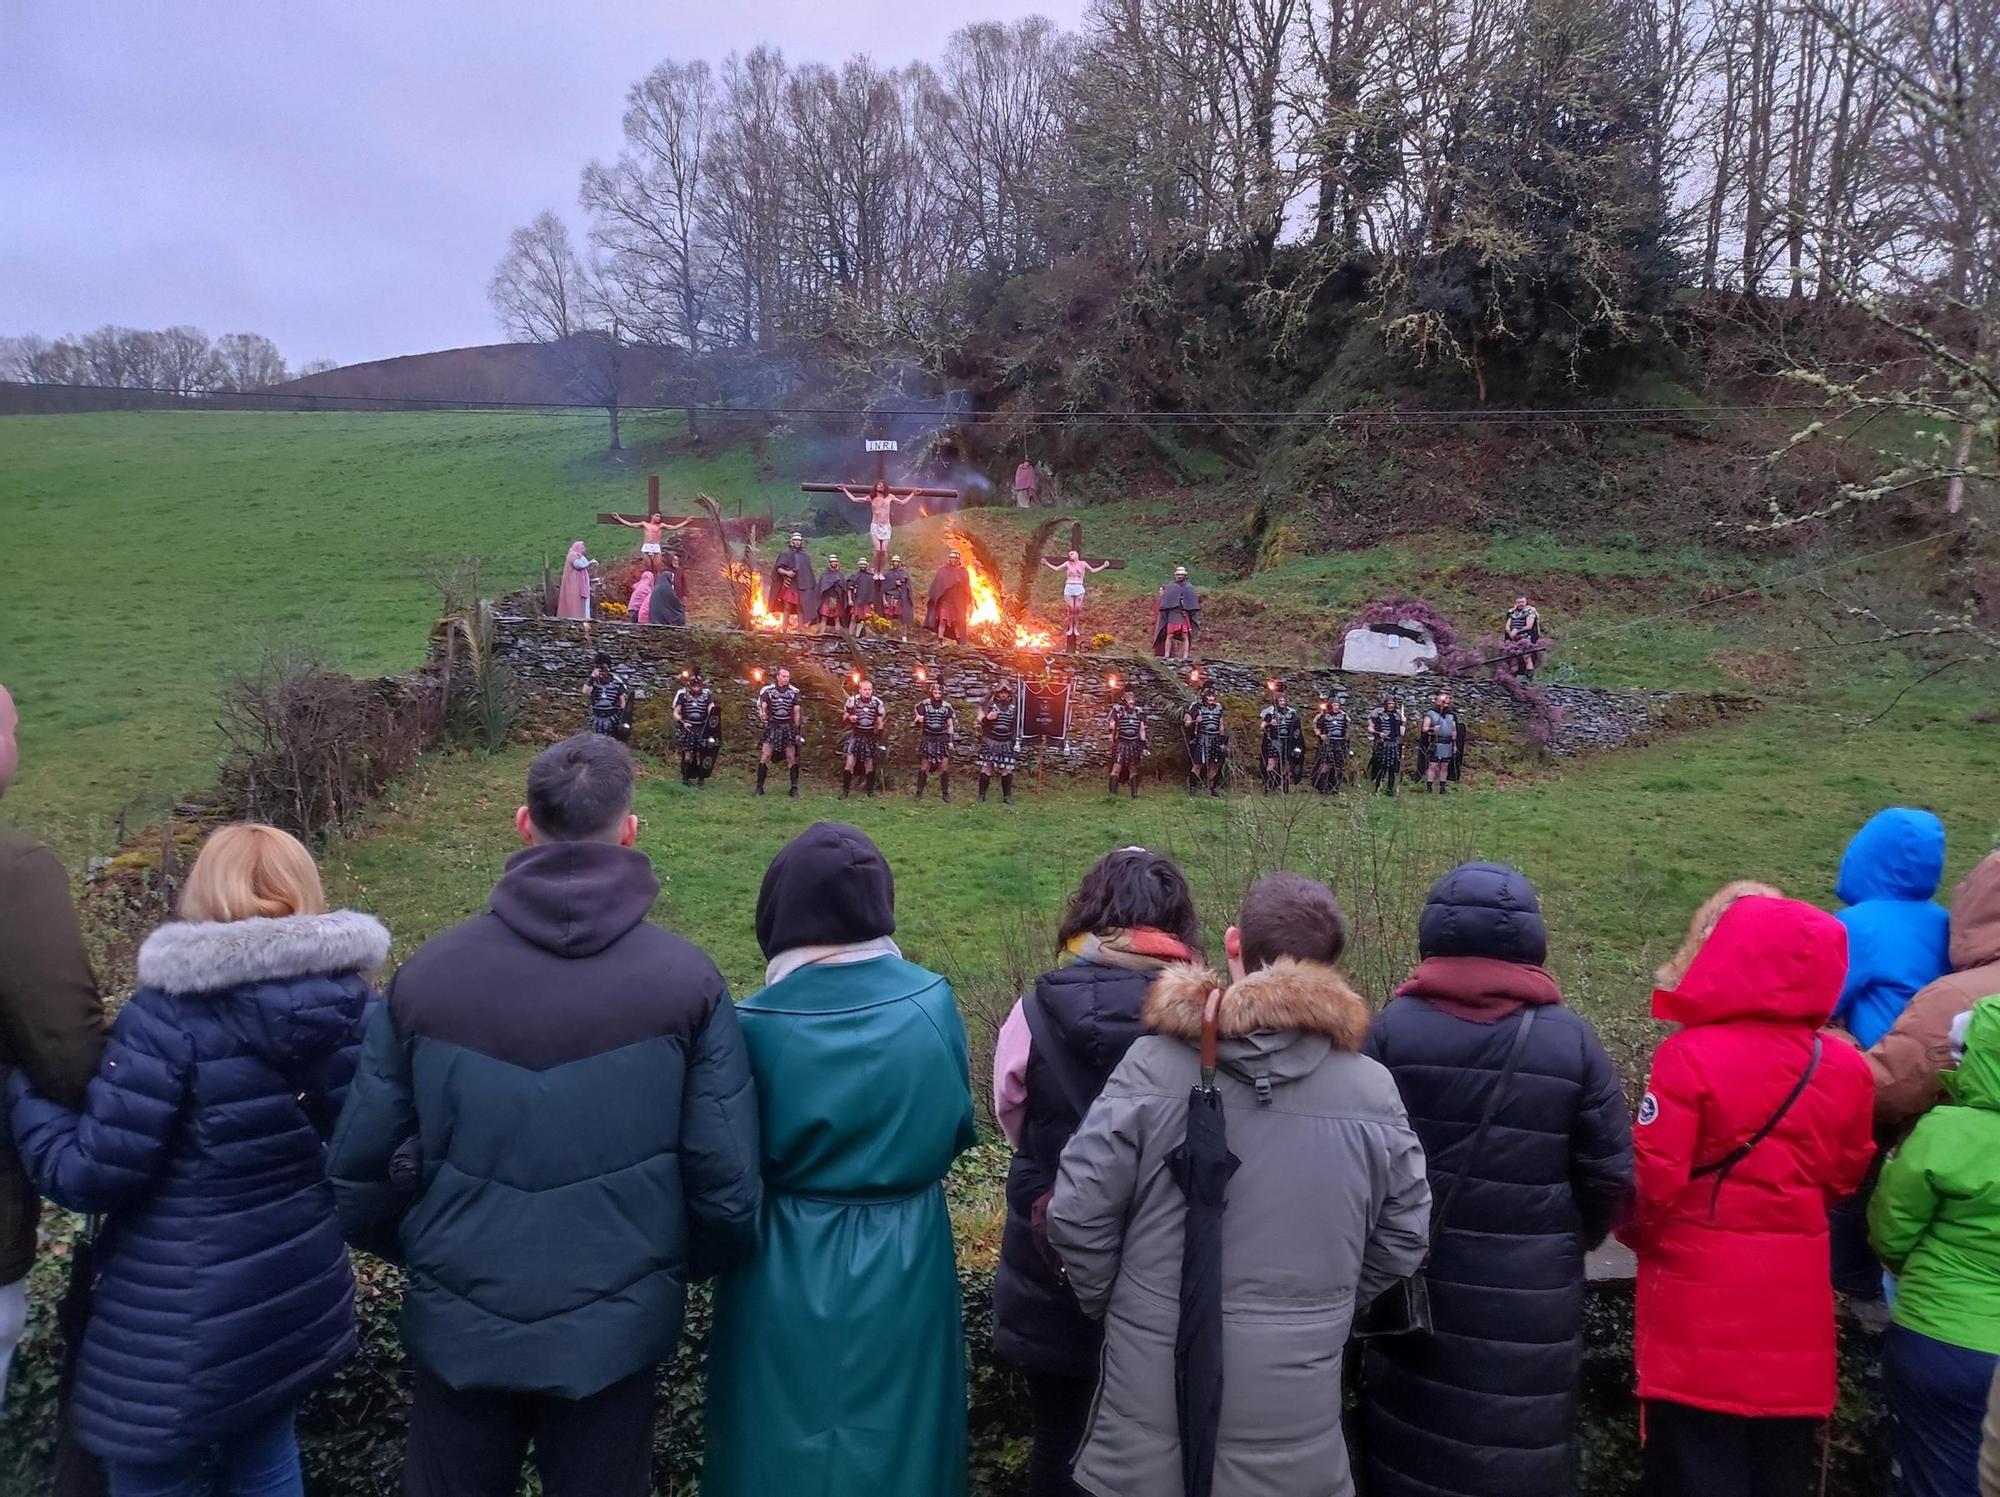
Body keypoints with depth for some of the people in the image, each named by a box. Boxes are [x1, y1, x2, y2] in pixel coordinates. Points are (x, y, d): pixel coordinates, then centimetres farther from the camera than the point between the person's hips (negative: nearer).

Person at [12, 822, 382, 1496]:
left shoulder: (171, 1013, -19)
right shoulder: (351, 1004, -2)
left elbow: (90, 1173, -16)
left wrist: (19, 1089, -3)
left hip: (187, 1325, -5)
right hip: (302, 1297, 6)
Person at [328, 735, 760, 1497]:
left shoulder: (426, 972, -9)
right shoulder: (687, 978, -13)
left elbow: (356, 1171, -3)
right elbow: (727, 1178, -12)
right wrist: (681, 1266, 9)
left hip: (457, 1322, 1)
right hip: (614, 1326, -1)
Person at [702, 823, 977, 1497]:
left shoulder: (756, 1024, -17)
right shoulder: (933, 1002, -11)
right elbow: (957, 1132, 2)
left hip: (786, 1276, -2)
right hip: (905, 1270, 2)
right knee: (897, 1442, 20)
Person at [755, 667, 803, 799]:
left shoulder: (794, 692, 2)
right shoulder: (768, 690, 0)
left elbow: (797, 712, 4)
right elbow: (762, 705, -10)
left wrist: (797, 731, 2)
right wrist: (761, 713, -34)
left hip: (788, 727, 1)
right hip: (772, 726, -1)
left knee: (791, 757, -1)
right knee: (765, 756, -6)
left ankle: (794, 788, 5)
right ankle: (759, 787, -1)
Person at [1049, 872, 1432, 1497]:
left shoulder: (1153, 1065, -14)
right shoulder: (1373, 1089, -6)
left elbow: (1078, 1212, -10)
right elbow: (1402, 1240, 2)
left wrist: (1112, 1305, 8)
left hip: (1153, 1381, -1)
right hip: (1294, 1401, 2)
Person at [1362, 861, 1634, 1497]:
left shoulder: (1390, 1027, -8)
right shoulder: (1572, 1040, -6)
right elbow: (1611, 1175, -3)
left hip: (1413, 1285, 0)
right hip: (1532, 1299, 0)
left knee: (1410, 1444, 13)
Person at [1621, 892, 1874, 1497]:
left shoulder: (1690, 1055, -18)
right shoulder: (1846, 1068, -4)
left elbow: (1655, 1180, -16)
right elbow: (1843, 1177, 10)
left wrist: (1639, 1237, 5)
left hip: (1699, 1295, -4)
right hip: (1796, 1299, 5)